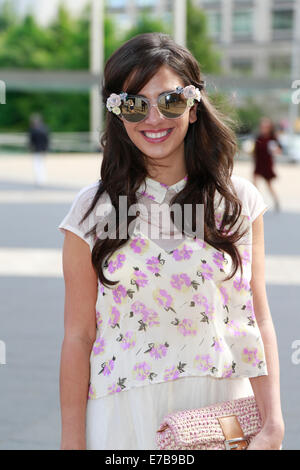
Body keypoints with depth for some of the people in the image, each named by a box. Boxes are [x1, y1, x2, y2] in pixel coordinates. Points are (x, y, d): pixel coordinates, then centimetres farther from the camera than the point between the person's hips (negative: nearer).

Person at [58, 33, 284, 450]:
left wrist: (273, 425, -9)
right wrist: (72, 442, -3)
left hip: (224, 415, 1)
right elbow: (78, 336, -2)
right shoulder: (95, 209, -2)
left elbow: (258, 321, -1)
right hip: (124, 415, -1)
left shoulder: (239, 201, 0)